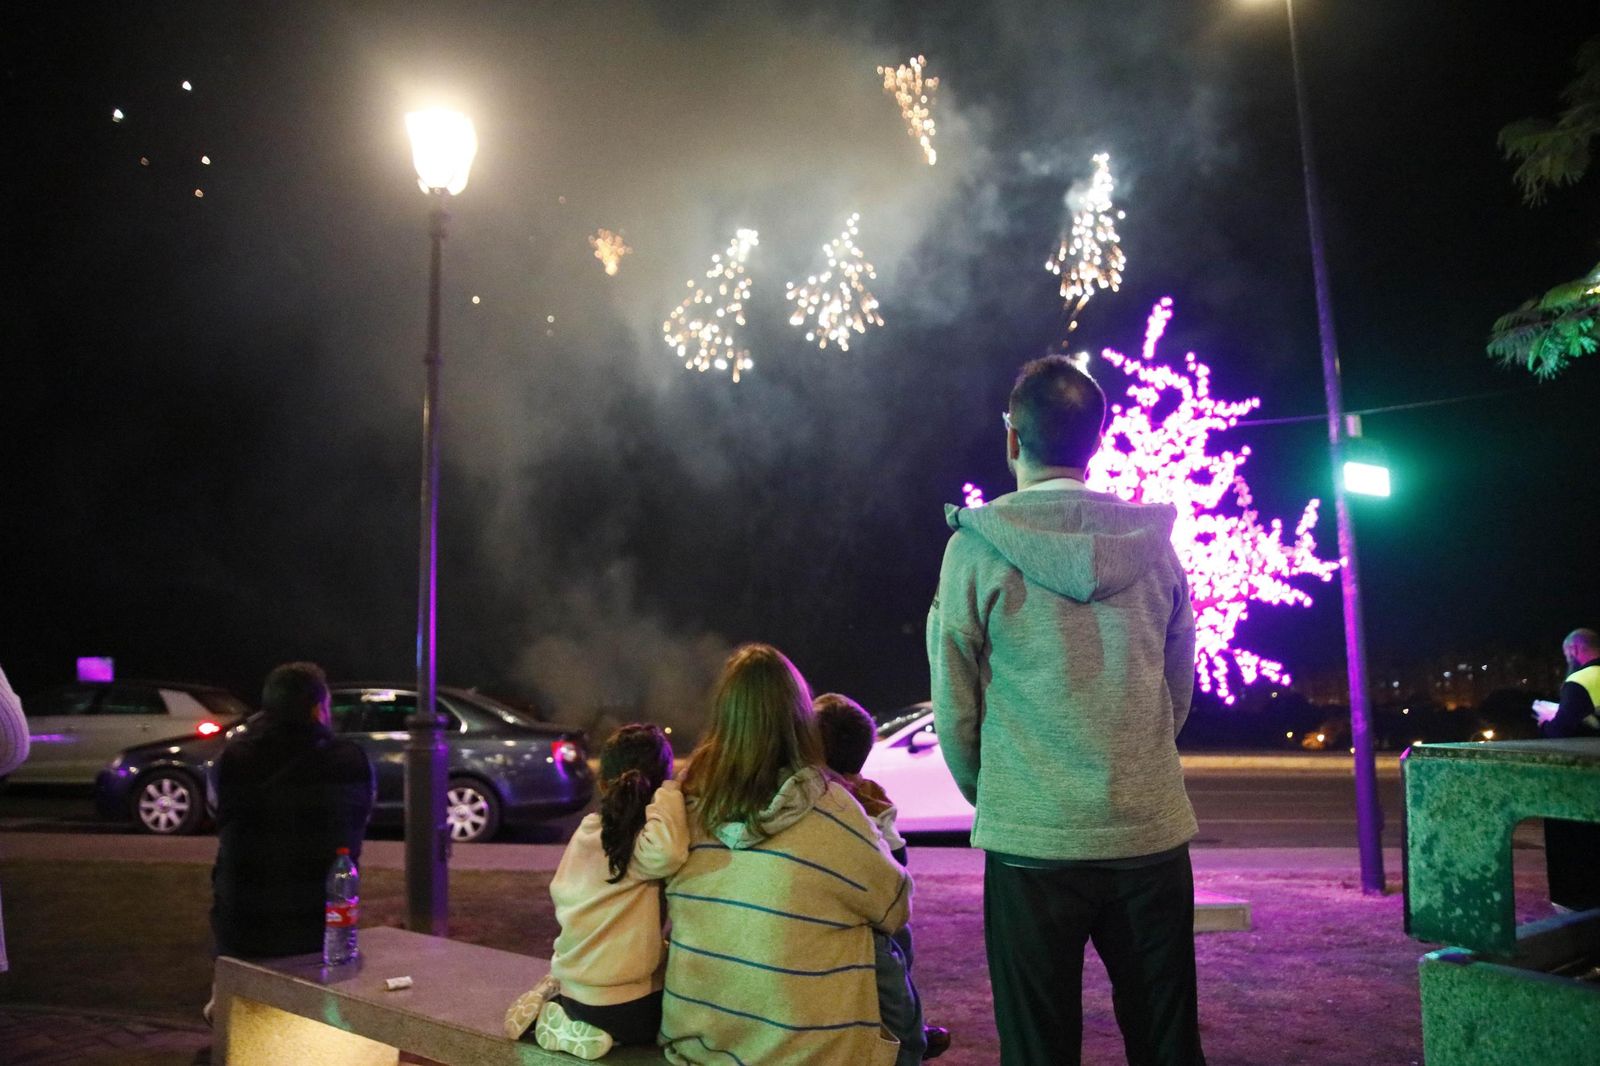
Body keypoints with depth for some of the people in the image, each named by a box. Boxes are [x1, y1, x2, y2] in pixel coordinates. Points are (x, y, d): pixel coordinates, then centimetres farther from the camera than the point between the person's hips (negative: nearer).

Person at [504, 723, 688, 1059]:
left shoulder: (587, 830, 2)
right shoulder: (644, 839, -20)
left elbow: (561, 894, 11)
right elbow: (666, 850, -42)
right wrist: (669, 792, -27)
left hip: (575, 985, 7)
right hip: (623, 1005, -7)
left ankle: (555, 1004, 13)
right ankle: (600, 1028, 2)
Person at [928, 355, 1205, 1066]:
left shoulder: (978, 546, -6)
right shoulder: (1154, 543, 4)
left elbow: (954, 710, -2)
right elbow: (1179, 691, 12)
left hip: (1033, 844, -3)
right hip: (1152, 834, 3)